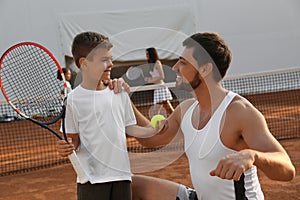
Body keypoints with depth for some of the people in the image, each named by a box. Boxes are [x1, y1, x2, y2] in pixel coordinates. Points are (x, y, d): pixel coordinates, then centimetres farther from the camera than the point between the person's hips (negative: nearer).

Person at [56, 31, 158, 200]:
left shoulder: (120, 92, 6)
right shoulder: (75, 98, -4)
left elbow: (130, 128, 12)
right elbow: (74, 138, 1)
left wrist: (154, 129, -2)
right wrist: (68, 148, -20)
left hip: (121, 174, 3)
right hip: (92, 178, -3)